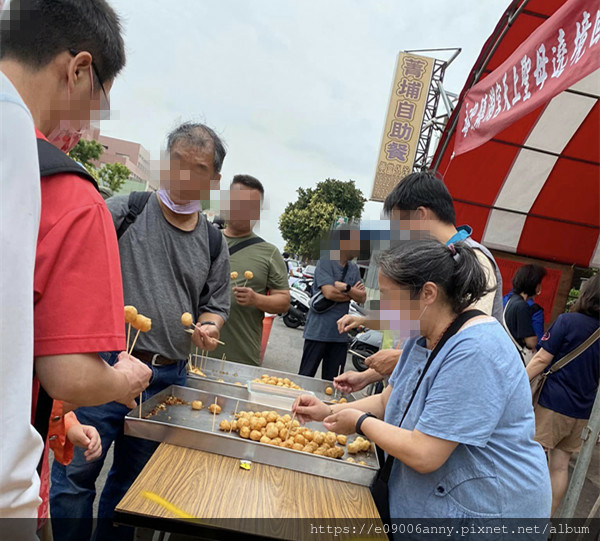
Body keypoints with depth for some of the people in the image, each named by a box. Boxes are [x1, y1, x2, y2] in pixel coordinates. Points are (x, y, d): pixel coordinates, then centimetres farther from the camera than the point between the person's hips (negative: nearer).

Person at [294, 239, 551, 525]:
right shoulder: (423, 337, 1)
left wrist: (360, 422, -15)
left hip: (482, 507, -8)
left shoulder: (475, 352, -30)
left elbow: (423, 455, -30)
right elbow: (389, 400, 11)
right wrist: (330, 411, -2)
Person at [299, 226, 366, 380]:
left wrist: (347, 288, -15)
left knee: (331, 380, 12)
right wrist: (352, 294, -6)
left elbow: (362, 298, 3)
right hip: (318, 331, -6)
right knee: (306, 375, 2)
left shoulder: (354, 268, 12)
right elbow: (329, 293, -20)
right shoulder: (325, 262, -9)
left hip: (340, 333, 6)